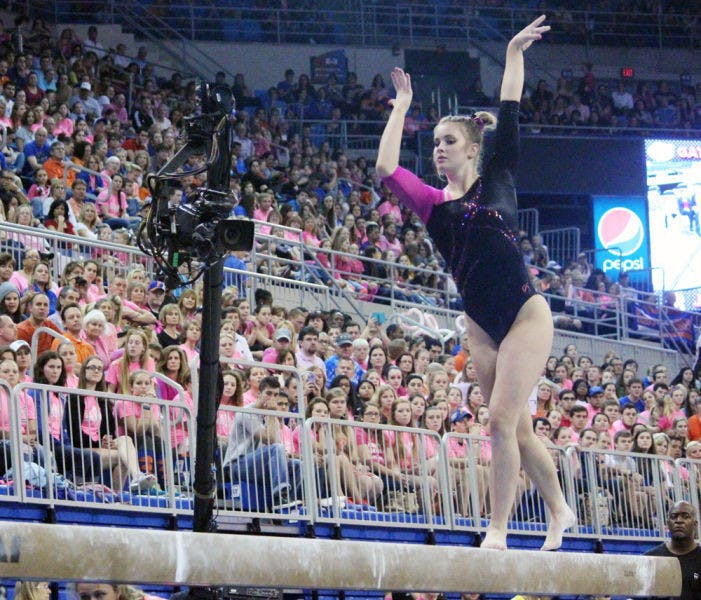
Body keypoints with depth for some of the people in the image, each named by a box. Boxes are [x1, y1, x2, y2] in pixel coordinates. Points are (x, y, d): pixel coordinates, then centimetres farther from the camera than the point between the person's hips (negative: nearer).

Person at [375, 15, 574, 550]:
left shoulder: (496, 182, 2)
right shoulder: (435, 205, 9)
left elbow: (509, 118, -2)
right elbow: (386, 169, -1)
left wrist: (514, 55, 0)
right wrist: (401, 107, 8)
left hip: (525, 314, -5)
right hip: (482, 327, 5)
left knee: (503, 421, -14)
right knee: (517, 428, 10)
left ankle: (498, 531, -12)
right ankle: (560, 513, 28)